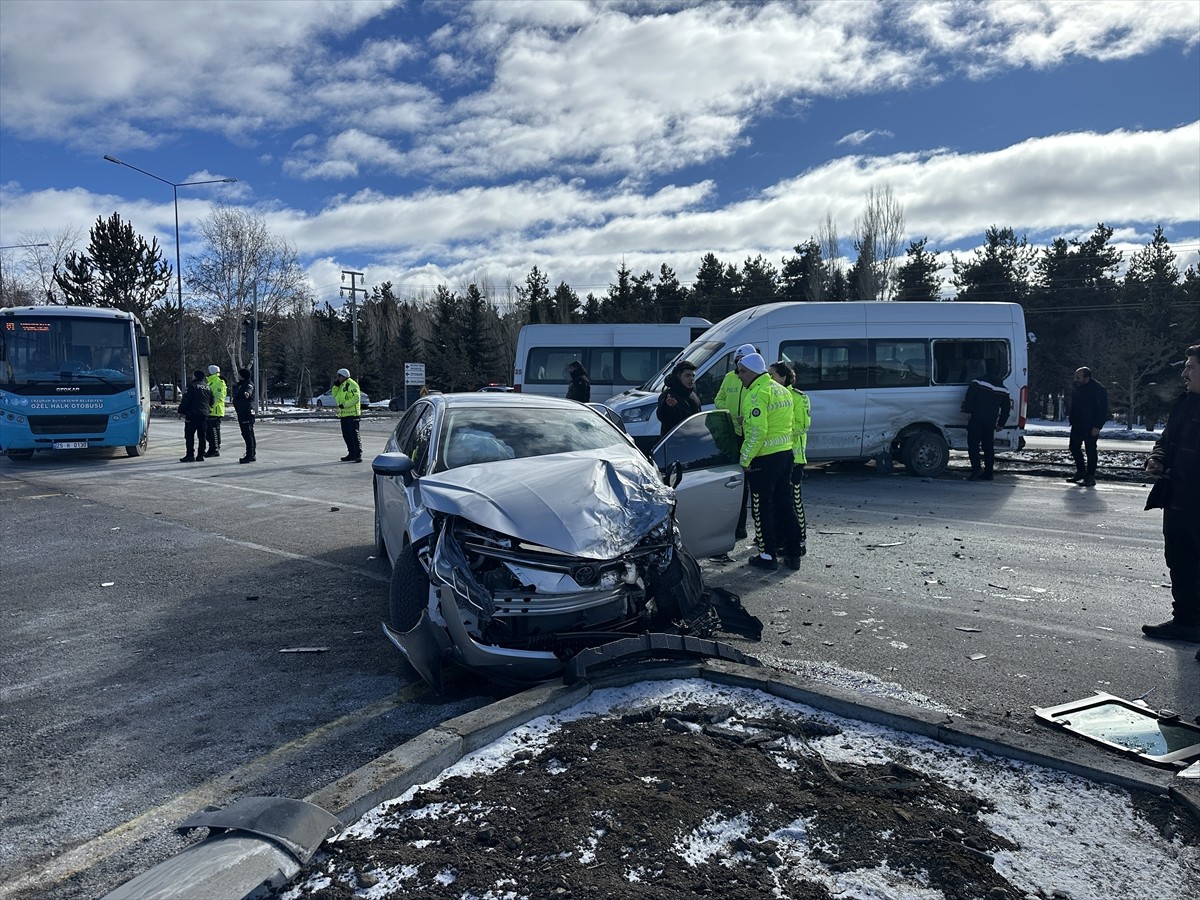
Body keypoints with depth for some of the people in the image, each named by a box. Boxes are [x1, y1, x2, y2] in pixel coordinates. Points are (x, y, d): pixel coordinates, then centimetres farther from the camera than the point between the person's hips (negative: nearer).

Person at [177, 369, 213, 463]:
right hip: (204, 414, 6)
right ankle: (200, 455, 8)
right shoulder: (208, 387, 14)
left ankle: (190, 455, -8)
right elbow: (211, 402, 19)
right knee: (202, 436, 8)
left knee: (189, 435, -3)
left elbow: (186, 400, -11)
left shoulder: (192, 386, -7)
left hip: (192, 414, -6)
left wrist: (181, 411, -5)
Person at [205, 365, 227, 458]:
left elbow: (219, 397, -20)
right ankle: (212, 449, 21)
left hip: (215, 411, -10)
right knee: (208, 432, 13)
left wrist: (210, 406, -24)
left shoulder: (219, 383, -11)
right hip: (210, 412, 10)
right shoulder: (210, 382, 20)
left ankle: (216, 450, 1)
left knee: (214, 431, -5)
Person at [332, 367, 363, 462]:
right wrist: (336, 385, 6)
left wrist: (344, 404, -20)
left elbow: (356, 398, -18)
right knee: (346, 436, 11)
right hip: (343, 415, 9)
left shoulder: (351, 384, -9)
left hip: (352, 414, -9)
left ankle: (358, 455, -10)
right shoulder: (341, 386, 20)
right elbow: (335, 396, 16)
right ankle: (351, 454, 19)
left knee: (354, 435, -10)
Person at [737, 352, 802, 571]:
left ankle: (768, 555, 8)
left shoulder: (757, 393, -16)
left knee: (763, 508, 2)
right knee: (784, 504, 15)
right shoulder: (782, 390, 13)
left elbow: (756, 431, -23)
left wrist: (745, 459, -15)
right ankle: (792, 553, 20)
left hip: (764, 458, -9)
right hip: (785, 453, 9)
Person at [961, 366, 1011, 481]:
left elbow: (969, 397, -11)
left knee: (973, 444, -6)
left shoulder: (978, 382, 2)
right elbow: (1006, 408, 20)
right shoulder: (1003, 389, 18)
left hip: (976, 419, -5)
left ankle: (976, 468, -21)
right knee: (988, 447, 9)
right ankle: (988, 473, 10)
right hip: (991, 422, 5)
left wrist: (968, 411, -8)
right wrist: (1001, 424, 23)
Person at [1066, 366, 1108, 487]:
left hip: (1091, 426, -7)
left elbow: (1103, 410, -14)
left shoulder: (1098, 389, -14)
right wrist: (1071, 420, 8)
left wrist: (1097, 427, -19)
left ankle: (1090, 477, 3)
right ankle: (1080, 471, 23)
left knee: (1090, 449, -3)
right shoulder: (1076, 387, 6)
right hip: (1078, 424, 7)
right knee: (1074, 446, 8)